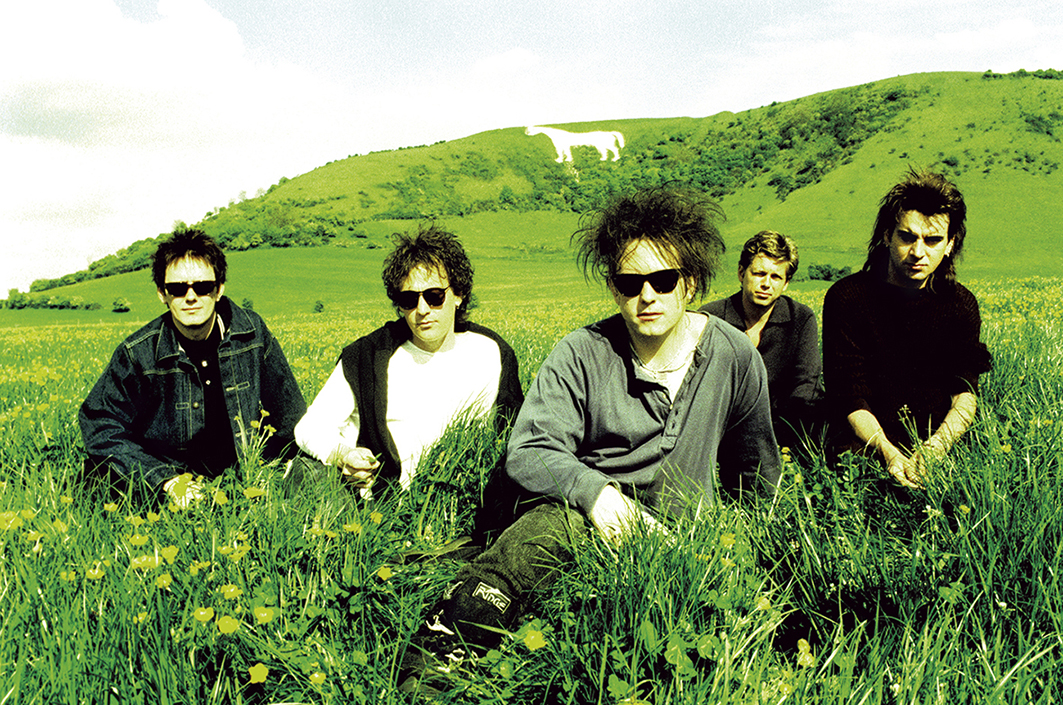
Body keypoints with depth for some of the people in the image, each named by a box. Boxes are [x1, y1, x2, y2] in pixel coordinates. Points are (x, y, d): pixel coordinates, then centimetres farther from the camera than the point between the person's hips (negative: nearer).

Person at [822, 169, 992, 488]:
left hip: (942, 450, 2)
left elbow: (966, 397, -4)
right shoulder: (846, 298, -5)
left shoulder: (960, 304, 5)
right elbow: (850, 399, -9)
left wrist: (933, 450, -25)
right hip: (867, 449, -2)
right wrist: (889, 453, -27)